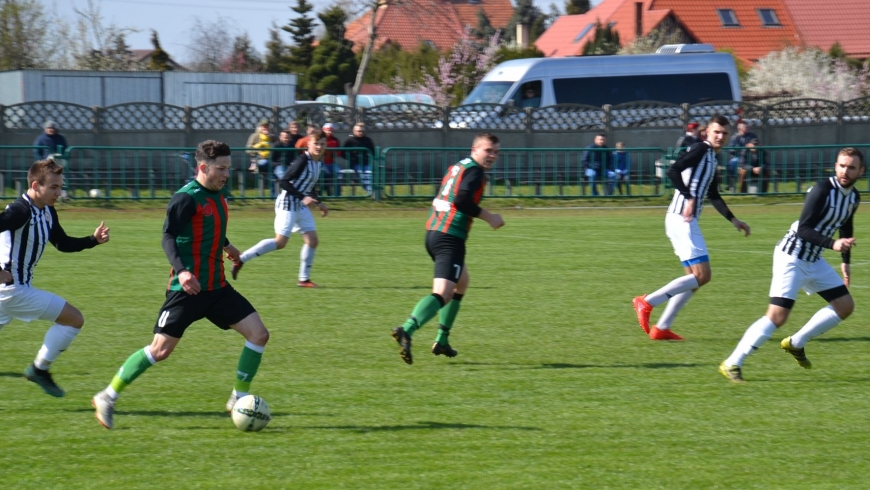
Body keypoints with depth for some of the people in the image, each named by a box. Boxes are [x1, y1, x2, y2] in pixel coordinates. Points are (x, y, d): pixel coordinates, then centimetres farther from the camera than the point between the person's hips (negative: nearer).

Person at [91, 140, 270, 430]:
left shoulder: (219, 195, 11)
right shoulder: (187, 198, -15)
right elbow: (168, 237, -23)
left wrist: (226, 247, 39)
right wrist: (181, 271, -36)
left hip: (217, 287, 8)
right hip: (188, 288, -8)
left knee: (259, 334, -1)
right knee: (160, 350, -9)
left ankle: (239, 398, 12)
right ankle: (106, 399, 4)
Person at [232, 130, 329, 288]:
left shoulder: (319, 163, 9)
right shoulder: (302, 161, -18)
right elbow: (283, 182, -21)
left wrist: (319, 203, 15)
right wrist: (302, 197, -26)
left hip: (301, 207, 9)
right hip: (287, 204, -9)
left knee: (312, 241, 1)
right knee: (280, 242, -11)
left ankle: (304, 279, 8)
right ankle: (241, 259, -2)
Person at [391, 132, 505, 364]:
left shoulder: (459, 166, 18)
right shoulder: (475, 171, -9)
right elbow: (462, 199, -22)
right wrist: (489, 217, -13)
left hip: (433, 232, 10)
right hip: (450, 238, -10)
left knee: (461, 283, 29)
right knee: (442, 294, -19)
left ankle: (441, 340, 29)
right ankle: (406, 330, -40)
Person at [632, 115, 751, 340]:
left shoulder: (712, 159, 21)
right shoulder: (701, 150, -8)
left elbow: (713, 196, 31)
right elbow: (674, 171, -22)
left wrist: (733, 220, 30)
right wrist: (689, 198, -29)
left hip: (687, 221, 10)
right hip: (681, 219, -10)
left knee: (695, 279, 11)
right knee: (702, 275, -13)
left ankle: (661, 328, 10)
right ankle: (647, 302, -12)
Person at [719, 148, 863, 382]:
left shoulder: (853, 197, 4)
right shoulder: (823, 190, -22)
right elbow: (803, 229, -27)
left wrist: (846, 261, 25)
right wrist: (832, 244, -38)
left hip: (814, 260, 9)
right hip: (791, 257, -9)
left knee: (845, 306, 9)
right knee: (777, 317, -16)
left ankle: (796, 343, 21)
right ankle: (732, 364, -9)